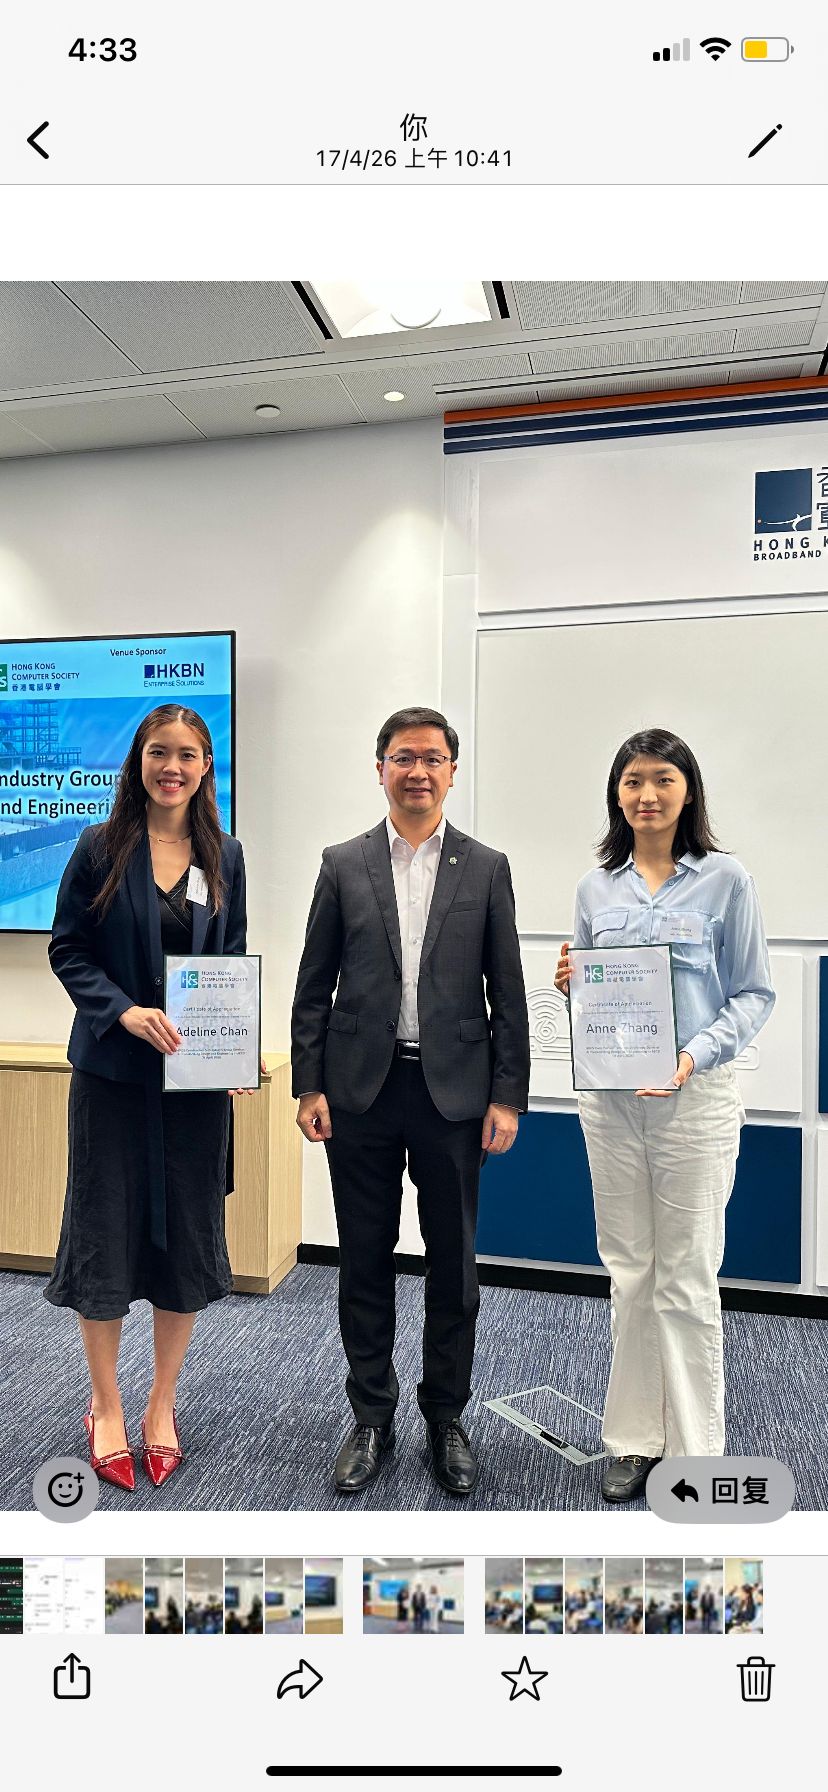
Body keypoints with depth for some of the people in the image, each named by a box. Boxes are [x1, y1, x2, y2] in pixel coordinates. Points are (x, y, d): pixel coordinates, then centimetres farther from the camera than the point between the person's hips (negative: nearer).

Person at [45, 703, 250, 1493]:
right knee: (105, 1231, 7)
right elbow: (67, 949, -4)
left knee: (188, 1235, 11)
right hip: (113, 1072, -2)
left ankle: (162, 1402, 31)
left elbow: (234, 961, 9)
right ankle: (105, 1407, 29)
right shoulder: (102, 847, -3)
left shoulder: (223, 856, 5)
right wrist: (123, 1012, -19)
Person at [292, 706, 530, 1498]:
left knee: (452, 1263, 11)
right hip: (361, 1091, 1)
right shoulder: (343, 865, 3)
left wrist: (507, 1096, -3)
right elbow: (313, 986, 4)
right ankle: (371, 1417, 30)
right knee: (365, 1260, 11)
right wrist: (308, 1086, -2)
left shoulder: (486, 869, 3)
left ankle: (446, 1417, 31)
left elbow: (507, 992, 2)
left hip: (453, 1091, 0)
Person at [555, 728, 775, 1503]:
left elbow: (754, 994, -4)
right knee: (628, 1271, 13)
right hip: (609, 1096, 4)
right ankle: (634, 1438, 28)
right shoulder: (596, 888, 7)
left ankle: (693, 1449, 22)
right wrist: (568, 984, -7)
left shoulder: (725, 880, -4)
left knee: (686, 1278, 4)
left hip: (694, 1096, -3)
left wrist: (695, 1055, -18)